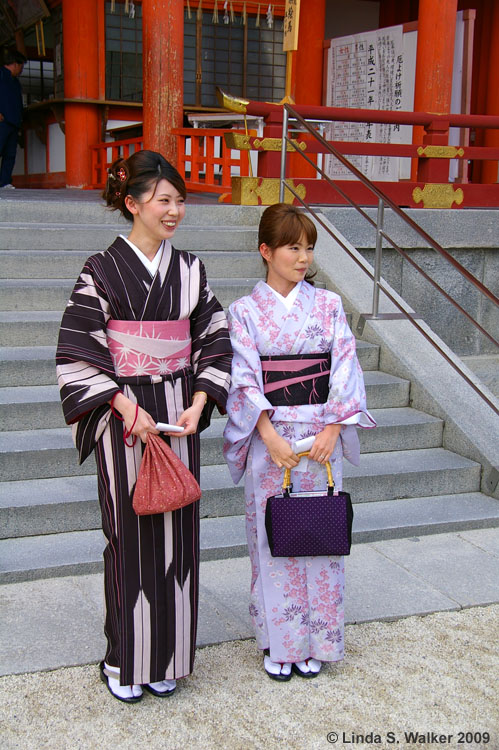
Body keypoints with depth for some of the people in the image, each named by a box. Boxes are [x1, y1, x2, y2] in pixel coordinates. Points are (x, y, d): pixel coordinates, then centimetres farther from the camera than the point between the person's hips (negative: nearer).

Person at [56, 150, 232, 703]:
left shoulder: (189, 270, 6)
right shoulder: (102, 271, -6)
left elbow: (215, 341, 9)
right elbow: (78, 355, -8)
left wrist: (198, 404, -5)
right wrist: (126, 407, -16)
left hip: (177, 416, 4)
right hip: (124, 417, -4)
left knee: (175, 528, 8)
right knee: (130, 532, 2)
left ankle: (166, 658, 24)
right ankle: (124, 662, 20)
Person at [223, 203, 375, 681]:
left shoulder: (328, 306, 4)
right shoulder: (245, 311, -1)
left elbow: (345, 369, 0)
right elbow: (244, 379, -7)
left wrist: (332, 429, -11)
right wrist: (270, 437, -17)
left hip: (322, 439, 2)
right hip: (270, 439, -1)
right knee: (273, 538, 5)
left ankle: (315, 640, 23)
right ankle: (278, 641, 21)